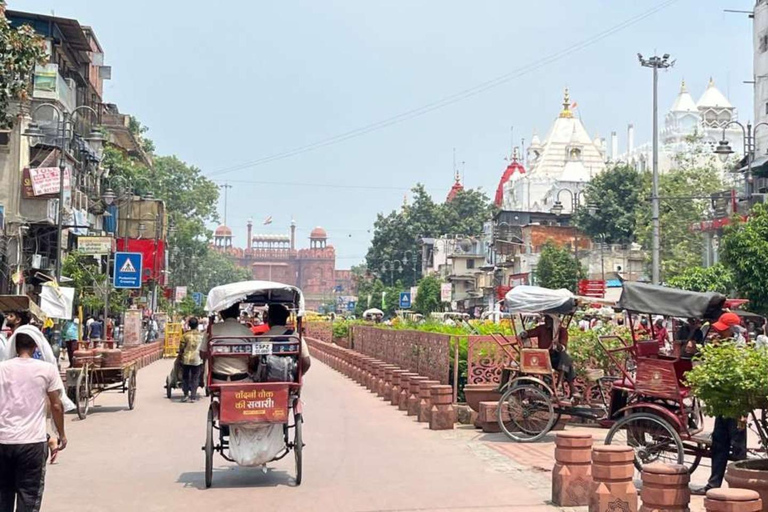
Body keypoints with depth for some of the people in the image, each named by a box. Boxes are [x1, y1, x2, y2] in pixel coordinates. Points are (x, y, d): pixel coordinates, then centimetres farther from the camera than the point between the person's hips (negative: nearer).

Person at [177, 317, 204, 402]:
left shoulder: (185, 335, -6)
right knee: (195, 379, 6)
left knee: (185, 377, 13)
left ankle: (186, 394, 3)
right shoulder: (201, 335, -1)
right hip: (197, 360, 1)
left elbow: (181, 348, -3)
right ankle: (193, 397, 3)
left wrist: (180, 358, 10)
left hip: (186, 359, -1)